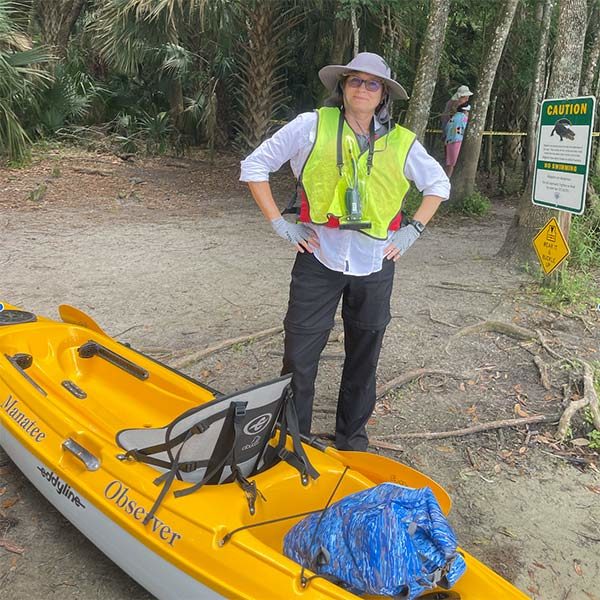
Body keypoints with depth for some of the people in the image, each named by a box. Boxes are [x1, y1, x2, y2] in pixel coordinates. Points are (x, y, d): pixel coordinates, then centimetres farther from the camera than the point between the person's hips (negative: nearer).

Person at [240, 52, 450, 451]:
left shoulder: (401, 142, 4)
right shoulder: (312, 125, -3)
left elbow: (438, 184, 18)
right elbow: (254, 166, 1)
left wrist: (414, 229, 6)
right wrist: (279, 223, -5)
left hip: (375, 266, 3)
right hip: (319, 260, -2)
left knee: (364, 360, 12)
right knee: (299, 357, 0)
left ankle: (352, 440, 31)